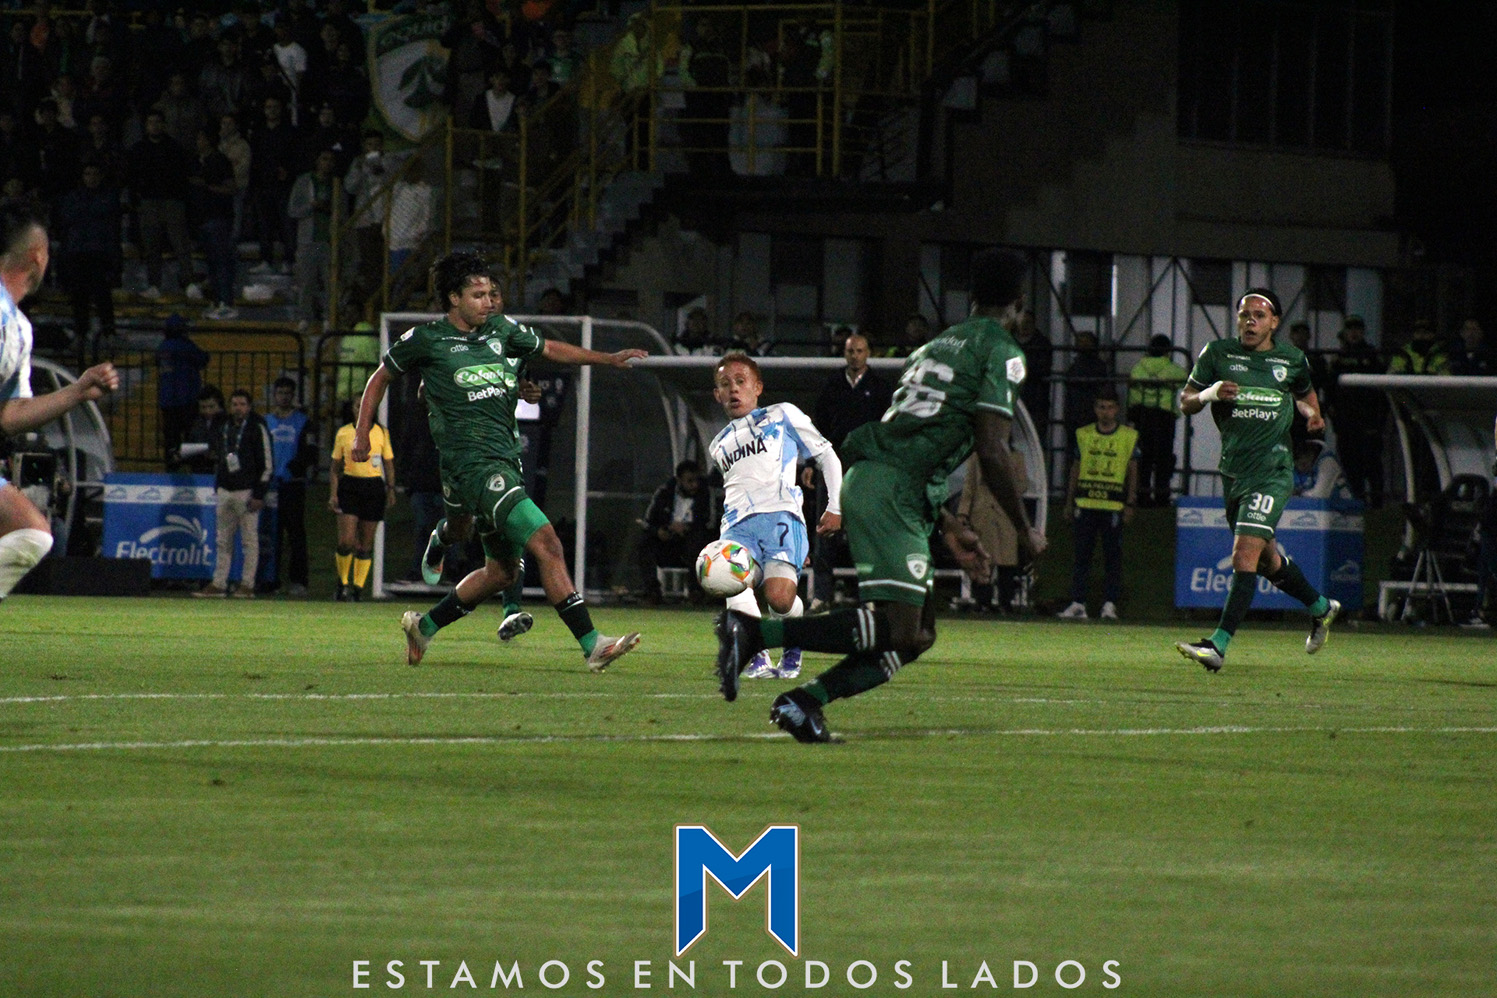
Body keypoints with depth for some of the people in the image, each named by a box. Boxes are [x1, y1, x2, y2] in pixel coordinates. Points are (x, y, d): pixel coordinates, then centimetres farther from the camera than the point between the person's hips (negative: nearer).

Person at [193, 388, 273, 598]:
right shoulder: (224, 428, 13)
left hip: (246, 492, -6)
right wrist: (218, 485, 16)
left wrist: (259, 495, -13)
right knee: (223, 541, 7)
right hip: (225, 491, 6)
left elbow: (267, 464, -8)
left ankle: (247, 585, -1)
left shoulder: (257, 429, -5)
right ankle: (218, 584, 9)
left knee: (249, 540, -3)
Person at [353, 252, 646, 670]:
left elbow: (549, 349, 27)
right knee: (546, 543, -19)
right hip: (470, 460, -8)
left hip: (505, 459, 8)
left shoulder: (501, 330, 13)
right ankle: (592, 646, -22)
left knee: (501, 570, 13)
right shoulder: (426, 340, -1)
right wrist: (362, 434, 11)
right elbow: (381, 377, 14)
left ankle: (424, 626, 31)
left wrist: (609, 358, 21)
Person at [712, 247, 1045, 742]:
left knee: (918, 634, 10)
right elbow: (992, 454, -10)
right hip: (890, 492, -9)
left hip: (863, 478, 9)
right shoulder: (1001, 352, -1)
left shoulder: (938, 345, 26)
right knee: (897, 630, -15)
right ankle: (753, 631, -21)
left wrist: (949, 527, 32)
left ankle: (803, 701, 2)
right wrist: (1026, 532, 2)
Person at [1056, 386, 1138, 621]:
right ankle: (1077, 604, 1)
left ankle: (1110, 604, 1)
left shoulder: (1129, 436, 5)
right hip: (1085, 503, 2)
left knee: (1113, 555, -3)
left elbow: (1133, 472, 5)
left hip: (1113, 505, -2)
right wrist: (1070, 501, 11)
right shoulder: (1083, 434, 12)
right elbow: (1075, 469, 16)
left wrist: (1130, 504, -2)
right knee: (1082, 555, 0)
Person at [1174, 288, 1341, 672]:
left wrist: (1313, 414, 2)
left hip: (1272, 471, -4)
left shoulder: (1291, 360, 3)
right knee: (1266, 558, 17)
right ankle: (1320, 607, 43)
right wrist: (1211, 393, -16)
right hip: (1233, 471, 4)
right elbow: (1185, 402, 5)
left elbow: (1305, 394, 23)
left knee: (1245, 552, -18)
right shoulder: (1218, 354, 3)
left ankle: (1219, 645, -23)